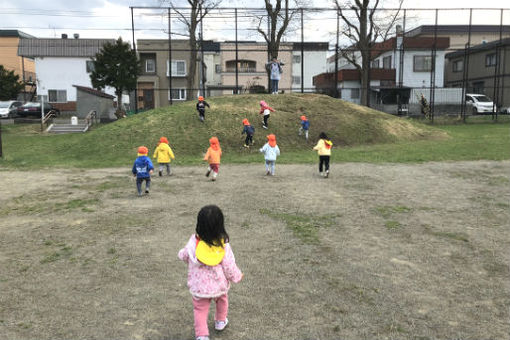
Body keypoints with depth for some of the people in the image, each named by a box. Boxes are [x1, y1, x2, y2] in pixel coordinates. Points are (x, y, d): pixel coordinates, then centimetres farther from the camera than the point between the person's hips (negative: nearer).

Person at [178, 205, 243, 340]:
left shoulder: (193, 242, -20)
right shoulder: (224, 246, -22)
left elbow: (183, 256, -2)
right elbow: (229, 268, -14)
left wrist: (181, 253, 22)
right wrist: (237, 276, 6)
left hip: (198, 287, -1)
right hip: (219, 286, 1)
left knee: (200, 309, 18)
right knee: (222, 300, 31)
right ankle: (220, 321, 50)